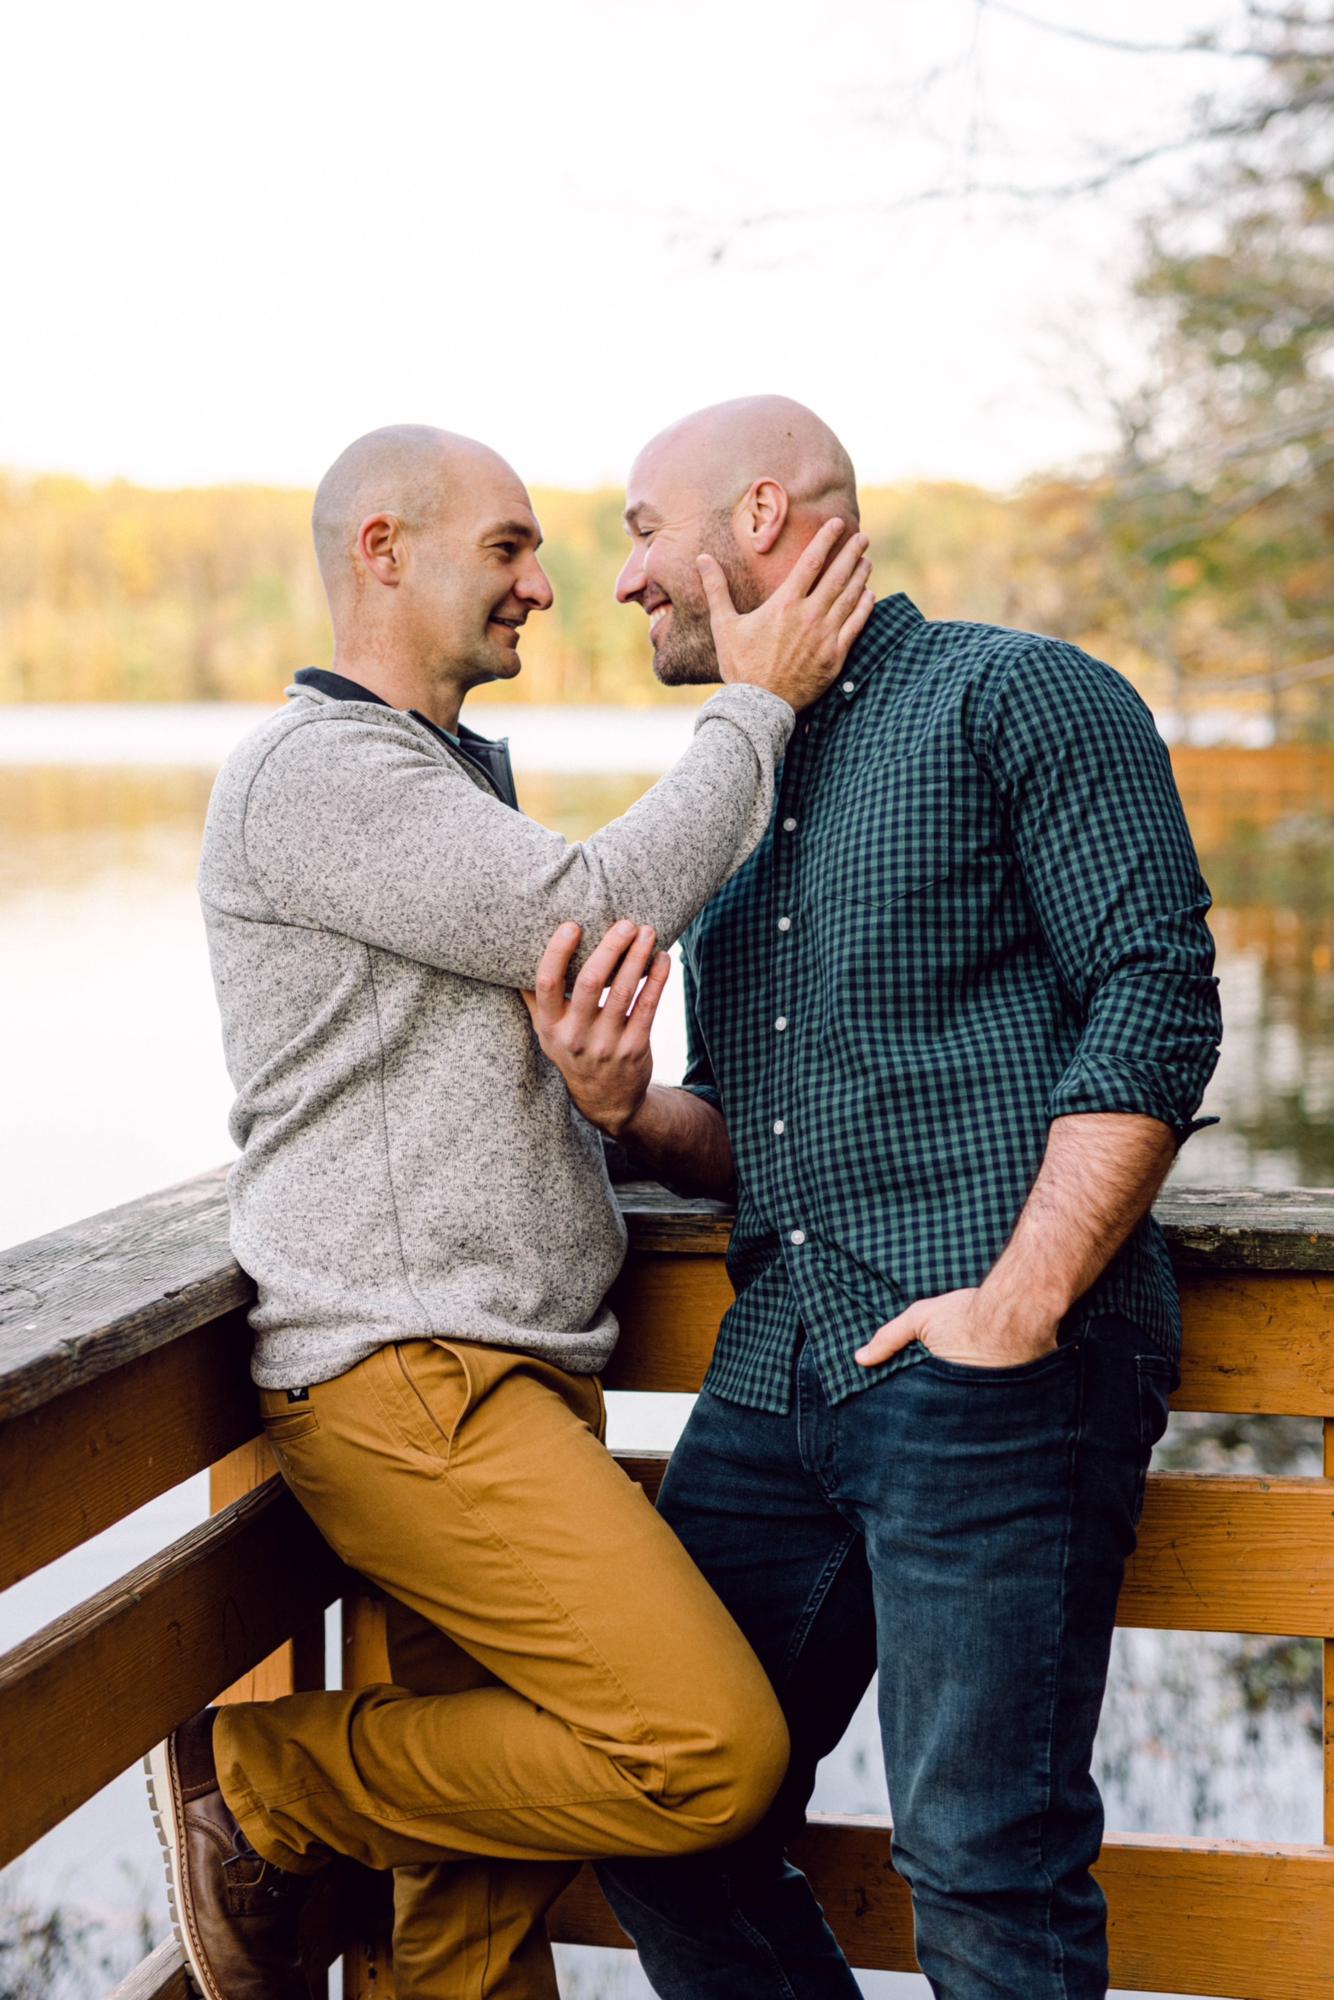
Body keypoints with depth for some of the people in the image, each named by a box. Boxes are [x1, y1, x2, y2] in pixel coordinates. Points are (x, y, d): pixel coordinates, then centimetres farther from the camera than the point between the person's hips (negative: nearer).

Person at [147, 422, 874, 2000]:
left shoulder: (457, 777, 25)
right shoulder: (312, 770, -8)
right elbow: (595, 909, -15)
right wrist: (756, 705, -3)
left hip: (515, 1375, 10)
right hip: (401, 1372, -10)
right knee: (713, 1752, -17)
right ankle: (261, 1782, -2)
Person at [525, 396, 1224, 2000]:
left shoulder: (1019, 696, 1)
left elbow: (1157, 997, -10)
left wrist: (1018, 1302, -18)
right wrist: (626, 1107, 2)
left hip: (997, 1369, -7)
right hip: (775, 1374, 8)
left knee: (984, 1866, -6)